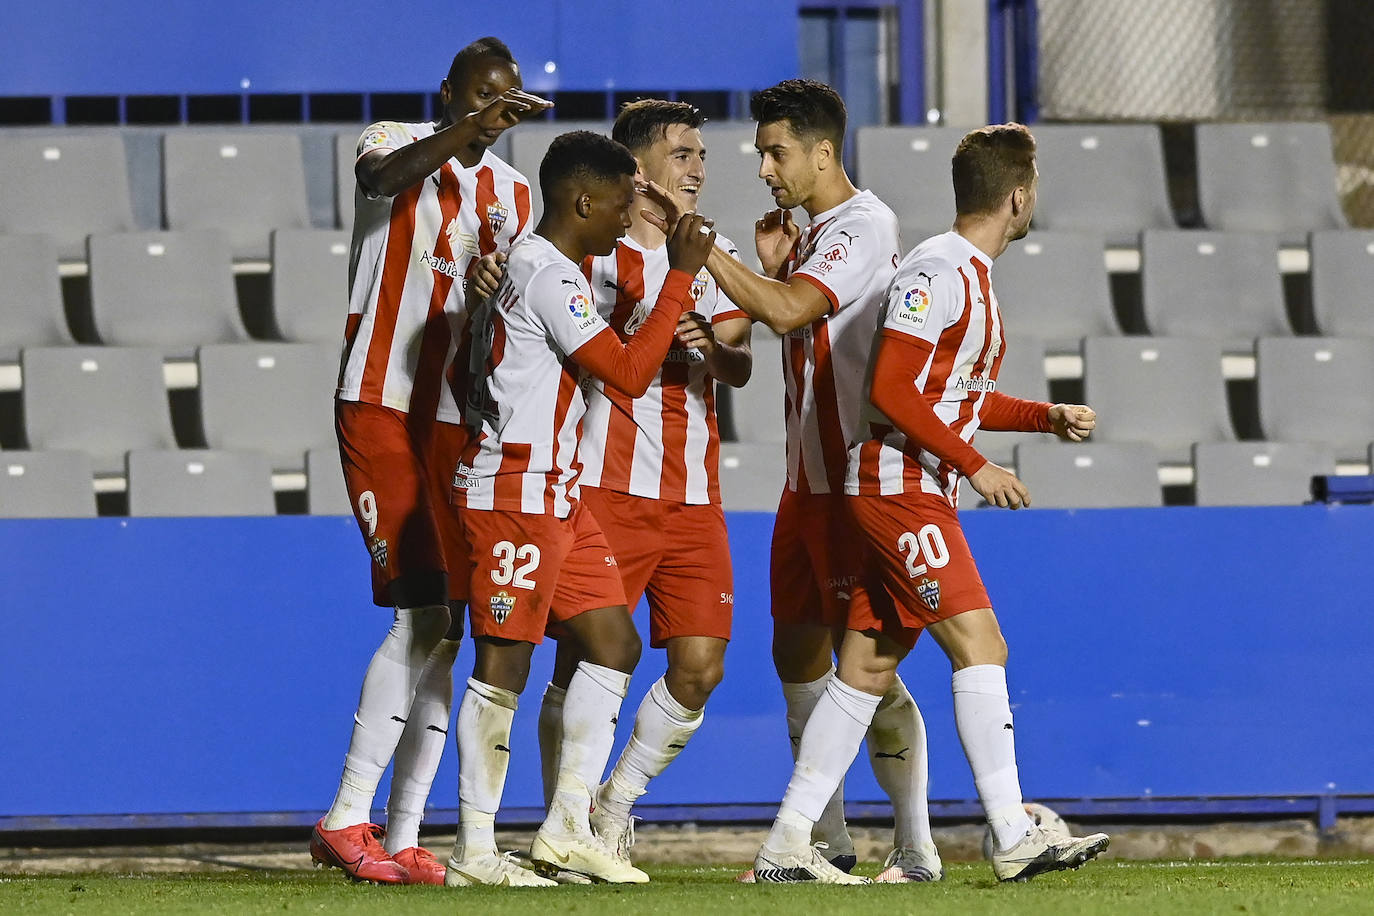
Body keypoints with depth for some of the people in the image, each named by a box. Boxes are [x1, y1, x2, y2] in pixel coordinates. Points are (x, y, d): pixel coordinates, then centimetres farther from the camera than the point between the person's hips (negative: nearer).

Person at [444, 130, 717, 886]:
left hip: (555, 497, 11)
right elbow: (628, 373, -19)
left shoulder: (530, 266, 17)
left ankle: (568, 828, 11)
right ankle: (473, 851, -4)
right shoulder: (550, 277, -16)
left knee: (613, 643, 9)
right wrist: (680, 277, -15)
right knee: (504, 661, -7)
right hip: (513, 493, -11)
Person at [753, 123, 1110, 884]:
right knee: (979, 645, -15)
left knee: (867, 666, 9)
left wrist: (1047, 417, 16)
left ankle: (786, 843, 11)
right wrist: (975, 467, -20)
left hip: (920, 491, 10)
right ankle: (1013, 838, -19)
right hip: (899, 486, -10)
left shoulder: (973, 277, 17)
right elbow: (891, 391, -20)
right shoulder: (936, 271, -14)